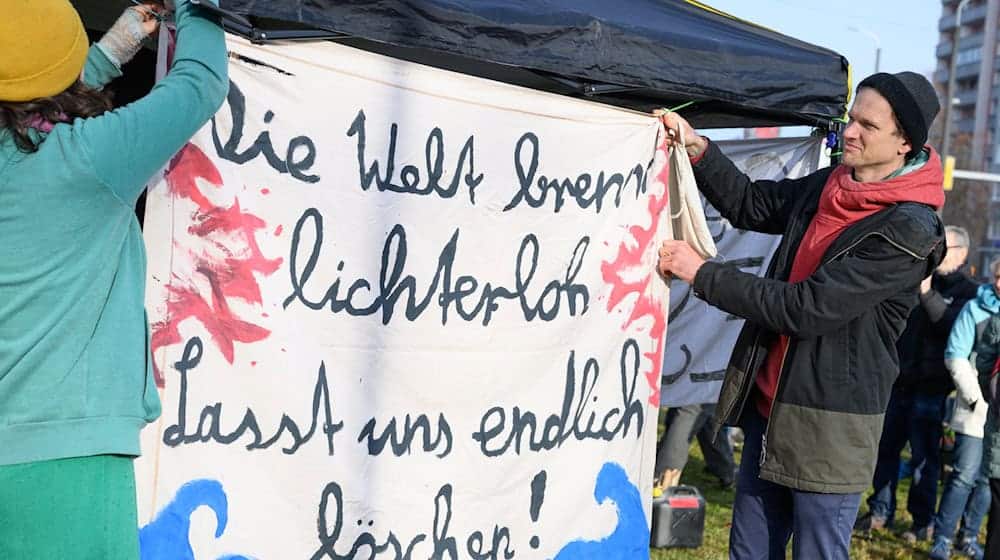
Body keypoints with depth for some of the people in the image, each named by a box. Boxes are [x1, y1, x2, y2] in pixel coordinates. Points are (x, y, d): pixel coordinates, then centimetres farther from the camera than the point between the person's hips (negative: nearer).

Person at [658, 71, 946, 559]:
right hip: (768, 406, 7)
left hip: (827, 427, -7)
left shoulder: (909, 232, -19)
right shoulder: (827, 186, 5)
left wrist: (702, 273, -19)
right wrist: (697, 148, 0)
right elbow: (750, 205, 16)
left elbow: (806, 308, -23)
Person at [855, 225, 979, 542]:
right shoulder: (916, 281, 16)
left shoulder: (969, 292, 0)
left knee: (924, 456, 0)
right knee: (886, 448, 8)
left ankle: (922, 521, 11)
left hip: (931, 388, -5)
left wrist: (928, 294, -25)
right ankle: (881, 512, 18)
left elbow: (956, 328, -19)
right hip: (899, 382, 5)